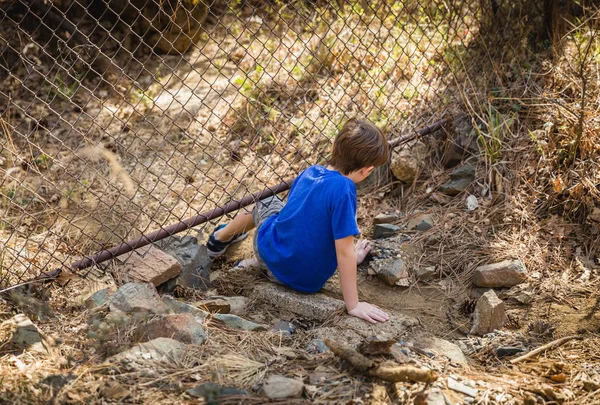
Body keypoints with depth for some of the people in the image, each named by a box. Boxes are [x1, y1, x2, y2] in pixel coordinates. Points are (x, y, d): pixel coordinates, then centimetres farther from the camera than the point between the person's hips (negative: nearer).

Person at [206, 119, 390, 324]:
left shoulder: (310, 171, -7)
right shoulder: (343, 189, -27)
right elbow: (344, 252, -26)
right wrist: (353, 306, -18)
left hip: (270, 253, 4)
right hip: (308, 282, -4)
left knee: (268, 203, 36)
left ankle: (220, 238, 57)